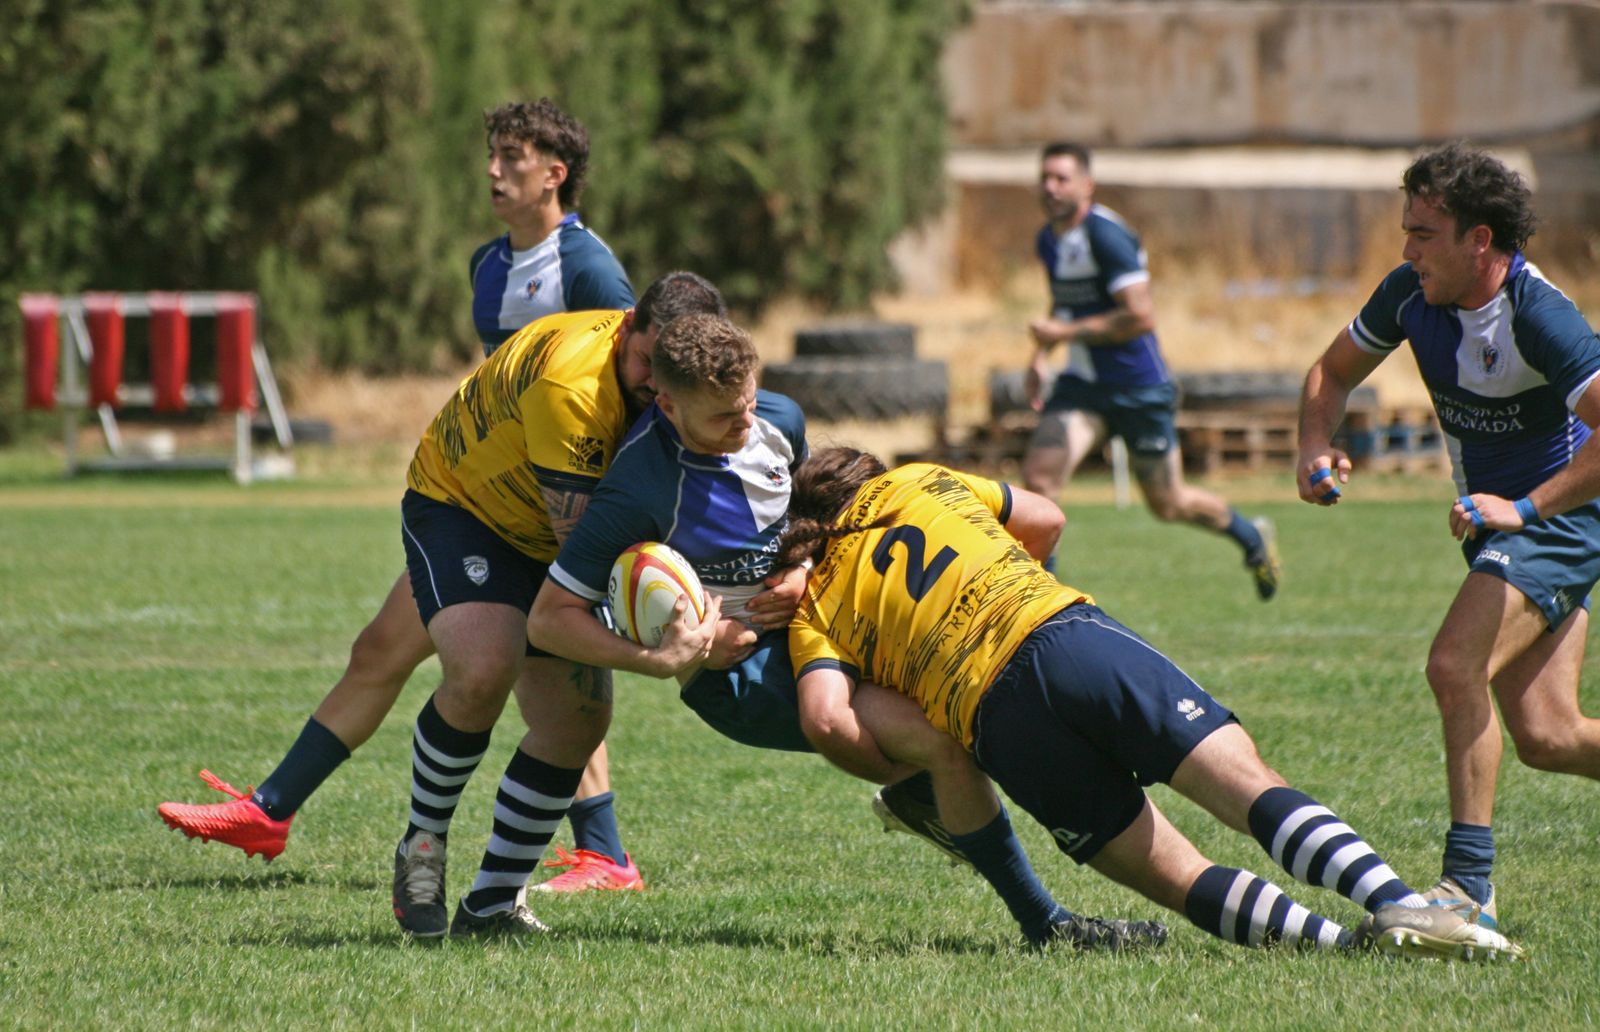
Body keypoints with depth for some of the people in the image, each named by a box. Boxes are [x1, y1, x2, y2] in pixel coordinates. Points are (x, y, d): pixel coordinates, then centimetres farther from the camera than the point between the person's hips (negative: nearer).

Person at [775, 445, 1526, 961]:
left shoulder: (815, 609, 21)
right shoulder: (911, 483, 28)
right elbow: (1042, 515, 42)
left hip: (993, 721, -1)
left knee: (1177, 877, -1)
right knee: (1245, 782, -14)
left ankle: (1336, 936, -28)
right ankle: (1394, 903, -39)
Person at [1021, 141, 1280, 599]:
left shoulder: (1106, 235, -21)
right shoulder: (1048, 240, 6)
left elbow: (1141, 317, -26)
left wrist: (1066, 332, -22)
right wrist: (1041, 354, 11)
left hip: (1140, 389, -7)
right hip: (1081, 386, 7)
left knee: (1168, 504, 7)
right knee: (1037, 477, -14)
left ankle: (1253, 537, 35)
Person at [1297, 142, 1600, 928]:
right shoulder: (1413, 293, -4)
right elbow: (1335, 370, 12)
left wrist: (1524, 507, -36)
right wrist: (1316, 447, -8)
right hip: (1498, 521, 8)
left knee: (1455, 664, -24)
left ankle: (1469, 886, -18)